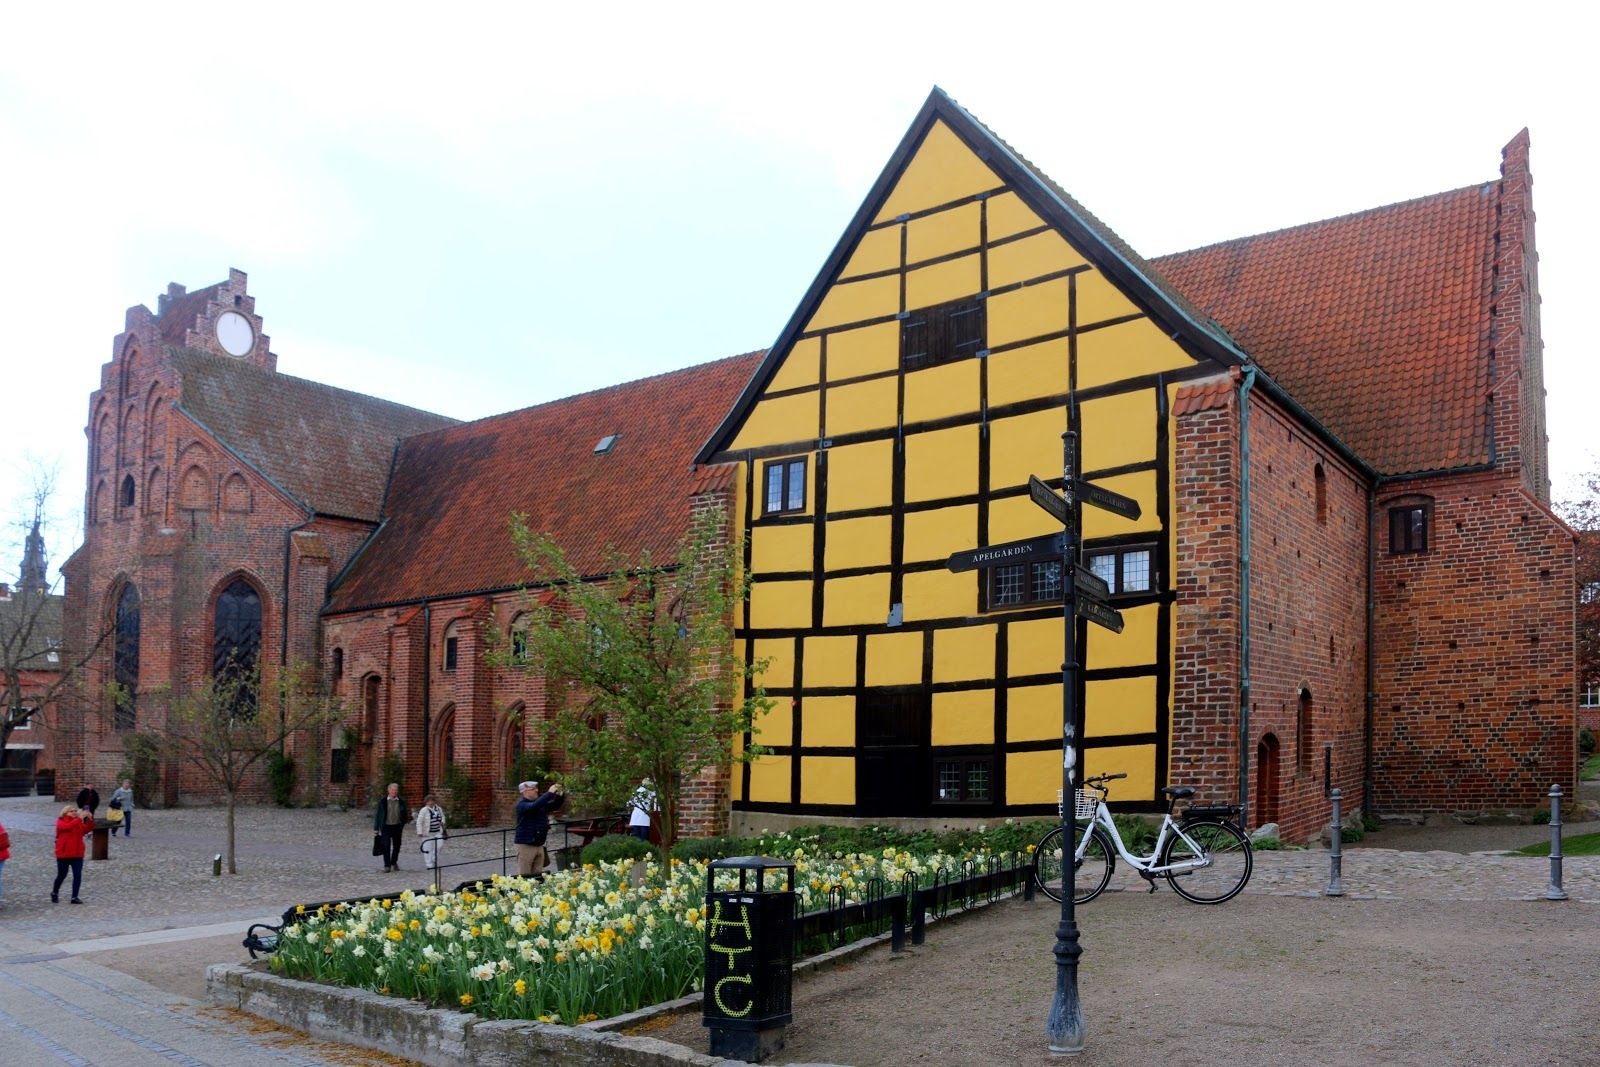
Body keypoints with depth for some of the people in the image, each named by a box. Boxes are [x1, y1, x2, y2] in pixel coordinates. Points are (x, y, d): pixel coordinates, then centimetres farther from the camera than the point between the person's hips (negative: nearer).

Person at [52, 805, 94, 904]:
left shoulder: (79, 823, 7)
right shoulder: (61, 822, -6)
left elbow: (88, 828, -6)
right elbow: (68, 826, -28)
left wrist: (90, 819, -22)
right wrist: (80, 818, -37)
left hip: (77, 854, 3)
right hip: (63, 855, -3)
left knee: (78, 875, -5)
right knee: (61, 875, 10)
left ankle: (75, 897, 2)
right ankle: (54, 893, 36)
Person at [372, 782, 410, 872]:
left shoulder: (401, 801, 3)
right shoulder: (383, 801, -4)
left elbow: (405, 814, 12)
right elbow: (377, 814, -1)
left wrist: (402, 824, 5)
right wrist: (376, 828, -3)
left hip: (397, 827, 3)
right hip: (386, 827, -3)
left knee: (396, 846, 12)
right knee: (386, 846, -7)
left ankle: (394, 862, 32)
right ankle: (387, 866, 0)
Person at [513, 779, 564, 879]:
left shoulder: (540, 803, 11)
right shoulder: (522, 805, -12)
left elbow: (555, 805, 15)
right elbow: (534, 806, -31)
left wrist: (560, 795, -5)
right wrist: (550, 793, -31)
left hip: (539, 845, 7)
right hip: (525, 845, -7)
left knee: (538, 875, 10)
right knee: (524, 876, -4)